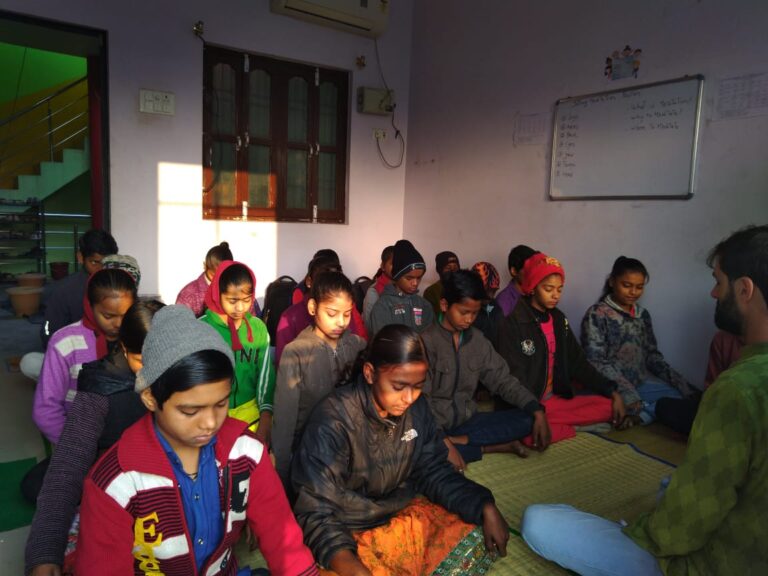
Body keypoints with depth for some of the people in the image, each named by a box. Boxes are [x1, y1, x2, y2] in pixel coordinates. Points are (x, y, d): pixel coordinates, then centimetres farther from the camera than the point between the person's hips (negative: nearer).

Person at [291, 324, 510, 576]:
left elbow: (435, 472, 3)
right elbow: (315, 511, -22)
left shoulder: (417, 408, -7)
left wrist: (485, 507, -12)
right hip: (347, 532, -4)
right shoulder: (334, 421, -24)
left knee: (480, 542, -7)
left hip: (403, 514, 5)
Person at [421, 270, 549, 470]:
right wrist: (443, 442, -29)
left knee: (528, 419, -10)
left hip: (466, 419, 5)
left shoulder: (477, 339, 4)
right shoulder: (427, 341, -14)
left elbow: (502, 380, 6)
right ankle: (498, 445, -20)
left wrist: (537, 411, -7)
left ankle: (461, 441, -16)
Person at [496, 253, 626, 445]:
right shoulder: (512, 325, -12)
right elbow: (514, 378, -16)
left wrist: (612, 392, 1)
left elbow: (578, 363, 12)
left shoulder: (559, 319, 9)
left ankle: (547, 424, -11)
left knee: (608, 406, -10)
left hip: (556, 399, 7)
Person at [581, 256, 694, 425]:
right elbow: (596, 363, -13)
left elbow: (653, 355, 15)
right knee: (642, 415, -30)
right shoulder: (596, 314, -7)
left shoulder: (643, 314, 14)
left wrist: (680, 382, 0)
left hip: (642, 382, 6)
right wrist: (627, 394, -23)